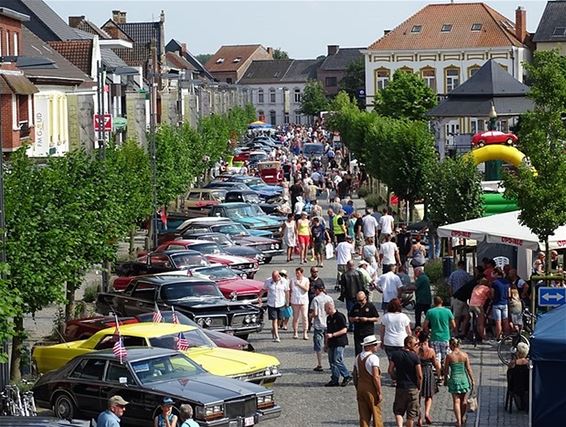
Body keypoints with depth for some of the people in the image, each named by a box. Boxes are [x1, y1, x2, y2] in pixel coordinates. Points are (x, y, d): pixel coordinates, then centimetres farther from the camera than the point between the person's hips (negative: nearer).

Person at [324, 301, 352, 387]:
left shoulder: (340, 317, -11)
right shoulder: (329, 318, 15)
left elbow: (344, 330, -16)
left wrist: (332, 335, -19)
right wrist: (326, 344, 21)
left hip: (339, 342, -9)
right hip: (331, 343, 9)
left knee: (337, 360, -13)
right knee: (331, 361, 6)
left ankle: (347, 376, -1)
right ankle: (335, 380, 11)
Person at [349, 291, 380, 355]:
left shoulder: (371, 306, -2)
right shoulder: (355, 307, 8)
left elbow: (377, 318, -2)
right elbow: (350, 318, 17)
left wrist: (367, 319, -16)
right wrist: (354, 319, -6)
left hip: (369, 332, -3)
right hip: (357, 332, 3)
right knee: (358, 351, 3)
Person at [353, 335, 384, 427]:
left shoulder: (358, 357, 9)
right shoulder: (373, 358, -14)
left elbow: (355, 375, 14)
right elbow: (376, 377, -19)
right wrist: (379, 392, -14)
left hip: (360, 388, 7)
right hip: (371, 389, -7)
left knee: (363, 415, 9)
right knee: (376, 413, 2)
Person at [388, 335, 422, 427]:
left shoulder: (395, 354, -1)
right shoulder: (415, 357, -13)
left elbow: (390, 370, 2)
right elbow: (420, 376, -14)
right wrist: (419, 387, 2)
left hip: (400, 387, 3)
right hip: (412, 388, -3)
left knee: (398, 411, 12)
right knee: (411, 413, 10)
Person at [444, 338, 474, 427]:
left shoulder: (449, 356, -10)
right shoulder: (464, 355, -4)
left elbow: (446, 370, -3)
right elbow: (469, 369, -2)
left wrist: (446, 379, 13)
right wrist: (472, 380, 7)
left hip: (454, 379, -2)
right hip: (464, 378, 2)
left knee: (456, 401, 3)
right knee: (463, 400, 19)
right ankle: (463, 418, 32)